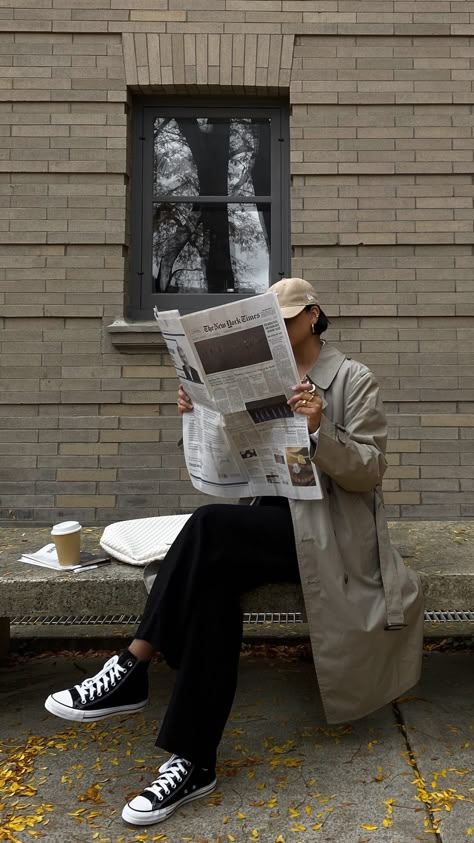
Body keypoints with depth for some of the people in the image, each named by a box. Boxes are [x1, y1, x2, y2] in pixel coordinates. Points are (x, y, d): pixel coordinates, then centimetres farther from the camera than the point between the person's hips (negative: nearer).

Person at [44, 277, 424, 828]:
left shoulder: (355, 380, -1)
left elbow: (370, 472, -8)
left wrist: (318, 430, -26)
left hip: (329, 530, -5)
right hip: (272, 522, 5)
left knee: (211, 526, -30)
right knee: (216, 579, -28)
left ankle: (132, 669, -19)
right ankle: (193, 762, -23)